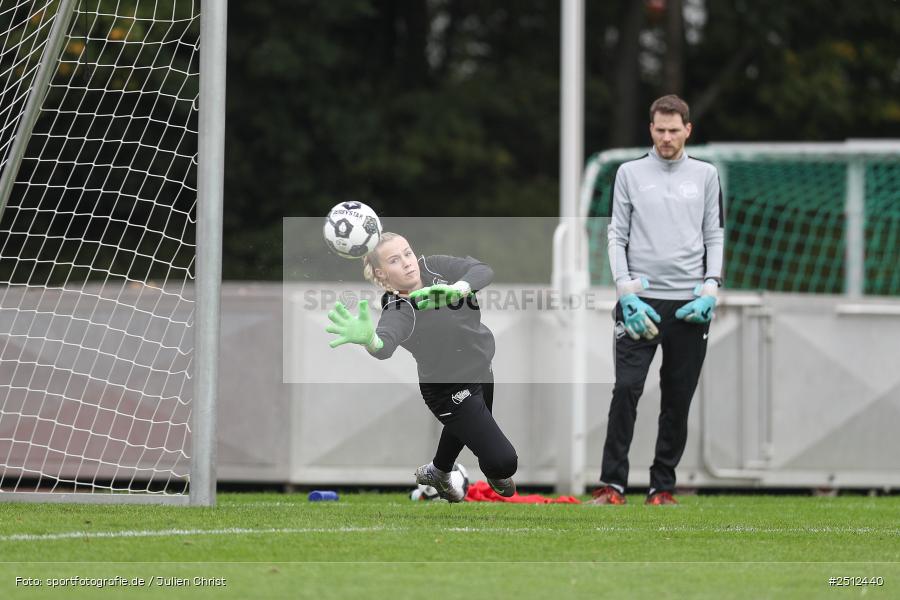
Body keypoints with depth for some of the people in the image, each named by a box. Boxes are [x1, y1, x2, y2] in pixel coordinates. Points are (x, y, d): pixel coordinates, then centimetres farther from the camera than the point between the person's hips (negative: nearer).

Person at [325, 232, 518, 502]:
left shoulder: (434, 267, -19)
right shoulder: (396, 311, -33)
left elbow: (483, 271, -33)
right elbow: (385, 344, -55)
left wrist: (457, 288, -55)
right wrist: (370, 340, -81)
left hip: (481, 366, 6)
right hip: (450, 390, -6)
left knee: (462, 428, 36)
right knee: (504, 461, -12)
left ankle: (437, 473, 66)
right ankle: (495, 473, 26)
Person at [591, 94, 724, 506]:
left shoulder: (705, 175, 9)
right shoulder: (630, 174, 5)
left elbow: (715, 236, 10)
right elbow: (617, 236, 4)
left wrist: (710, 290, -4)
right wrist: (627, 293, -7)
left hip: (690, 303, 2)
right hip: (640, 301, -2)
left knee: (678, 399, 4)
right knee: (626, 389, -12)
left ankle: (662, 487, 11)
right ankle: (612, 484, -10)